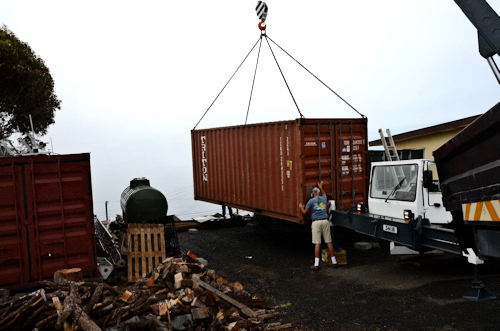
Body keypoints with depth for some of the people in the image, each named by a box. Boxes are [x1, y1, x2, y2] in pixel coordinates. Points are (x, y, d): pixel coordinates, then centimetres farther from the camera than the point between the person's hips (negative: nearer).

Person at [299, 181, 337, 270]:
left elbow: (304, 212, 5)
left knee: (317, 243, -5)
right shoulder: (324, 199, 12)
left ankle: (316, 264, -5)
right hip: (325, 221, 3)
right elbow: (324, 194, 39)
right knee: (329, 242, 8)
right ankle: (334, 261, 14)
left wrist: (301, 207, 25)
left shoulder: (311, 201, 0)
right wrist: (321, 187, 53)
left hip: (316, 222, -3)